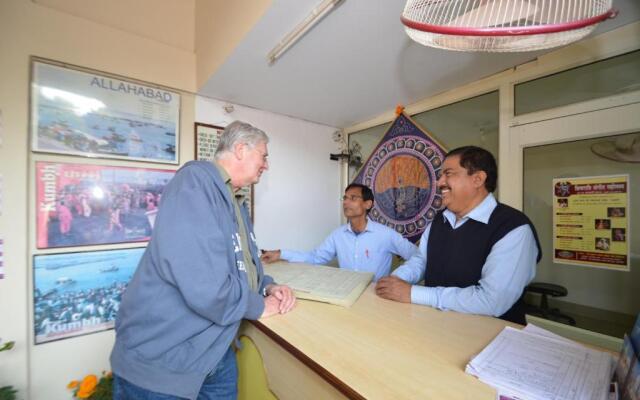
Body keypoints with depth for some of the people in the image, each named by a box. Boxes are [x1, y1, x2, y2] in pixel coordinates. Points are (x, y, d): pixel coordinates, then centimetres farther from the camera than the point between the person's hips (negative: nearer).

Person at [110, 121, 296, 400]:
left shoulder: (235, 204, 9)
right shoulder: (195, 181, -24)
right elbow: (205, 286, -33)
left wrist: (268, 287, -4)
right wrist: (259, 306, -16)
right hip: (160, 360, -8)